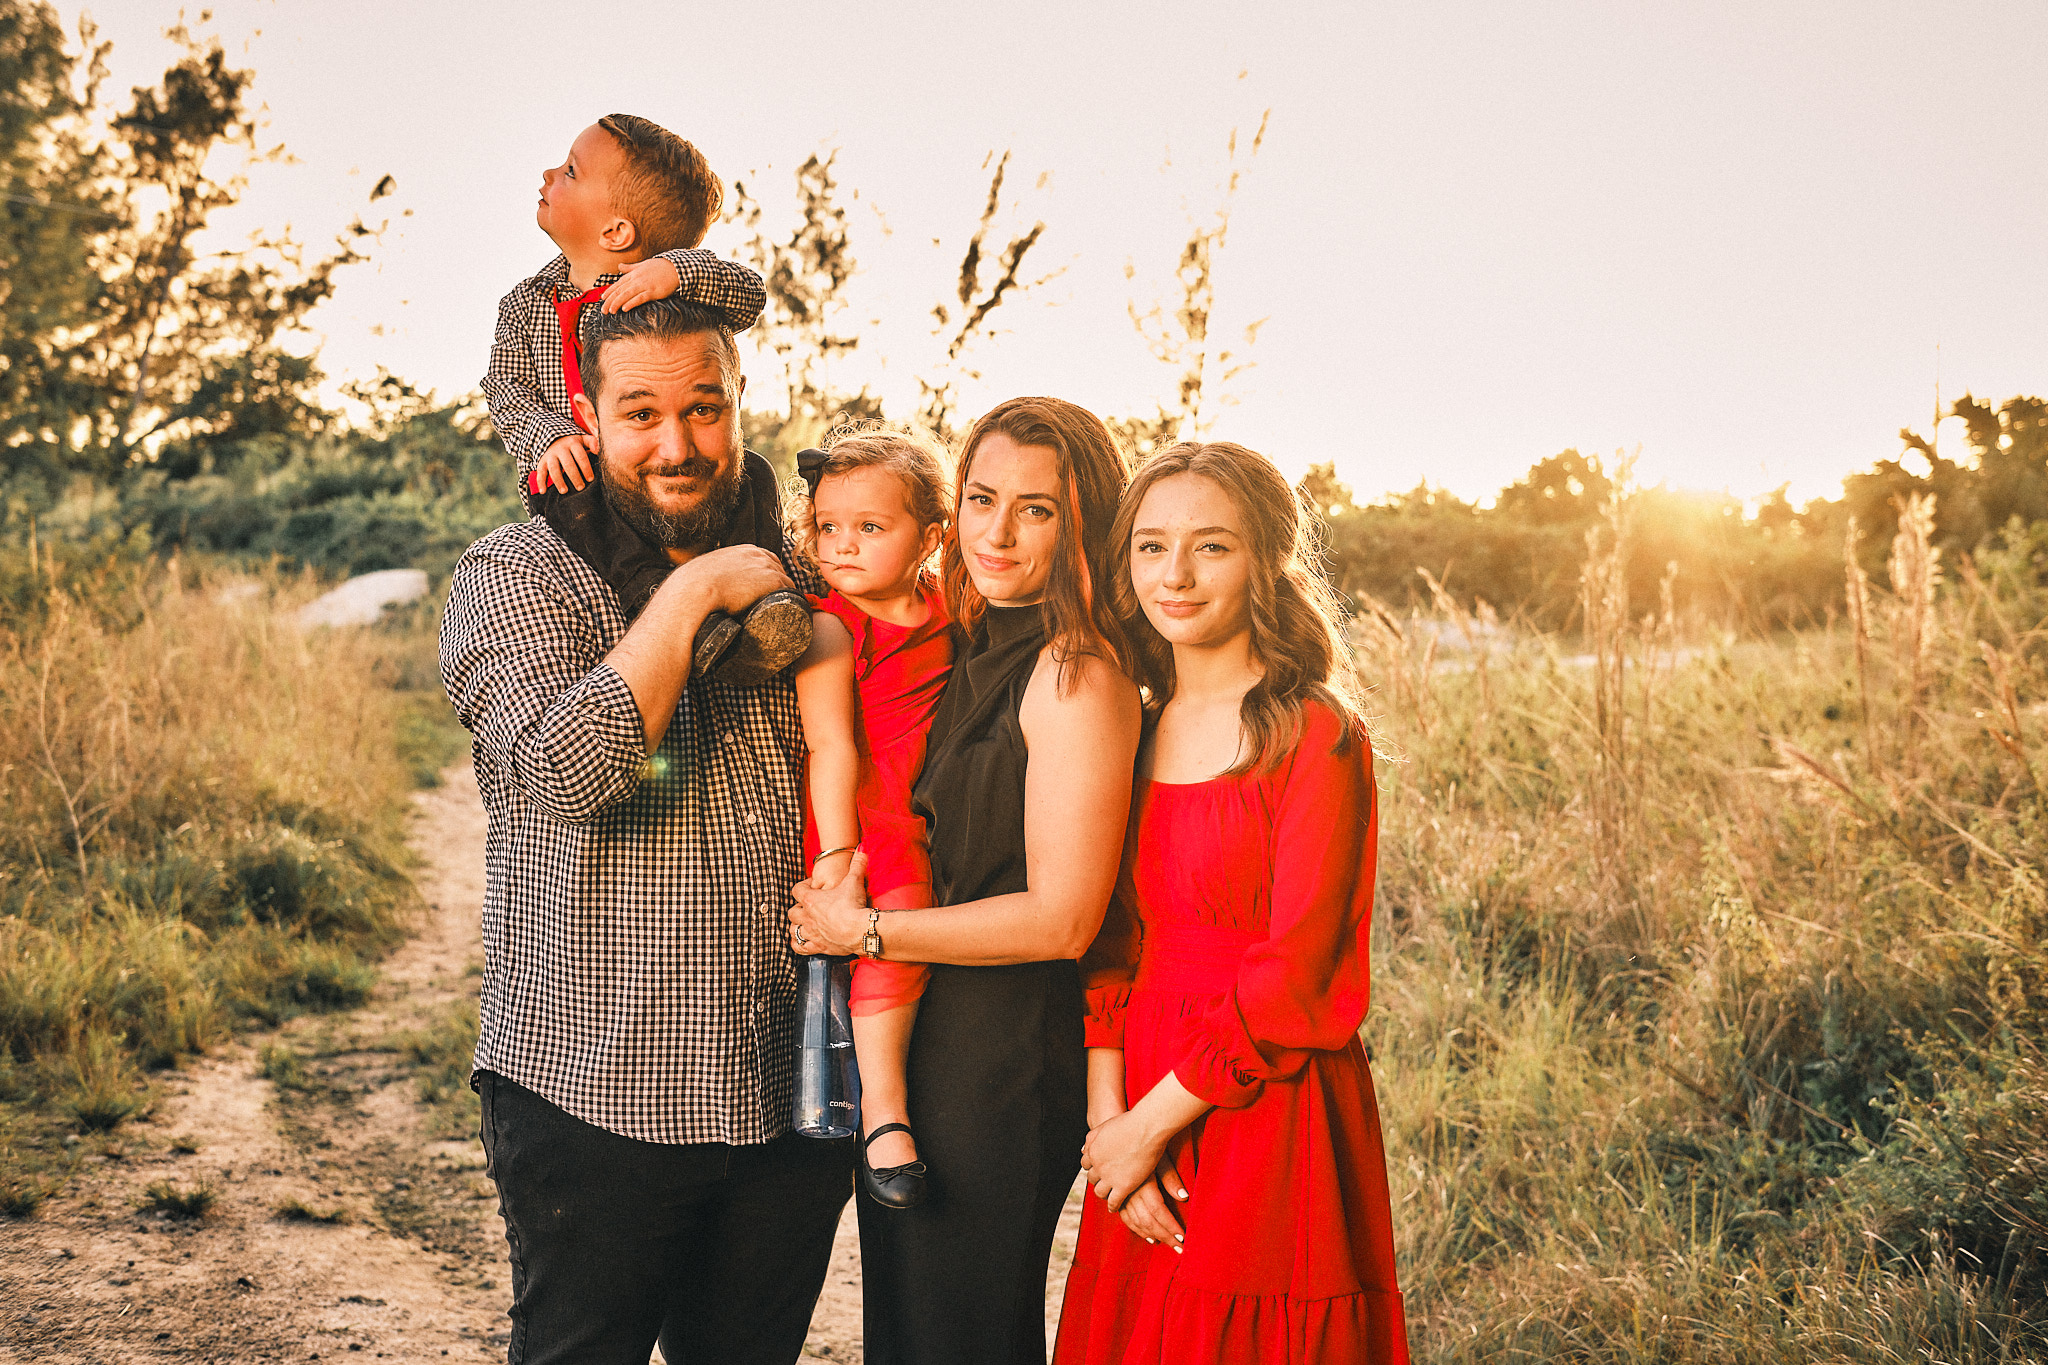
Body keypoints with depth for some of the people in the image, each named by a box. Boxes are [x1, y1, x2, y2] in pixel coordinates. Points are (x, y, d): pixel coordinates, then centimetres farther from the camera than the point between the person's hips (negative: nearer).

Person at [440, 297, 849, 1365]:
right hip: (595, 1094, -4)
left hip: (787, 1100, 5)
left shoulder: (790, 581, 11)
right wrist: (691, 594, -18)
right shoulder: (515, 574, -4)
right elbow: (564, 766, -22)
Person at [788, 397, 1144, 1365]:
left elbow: (1061, 918, -21)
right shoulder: (978, 650, 10)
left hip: (1003, 1061, -9)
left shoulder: (1077, 674, -17)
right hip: (922, 1044, 9)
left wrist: (865, 933, -15)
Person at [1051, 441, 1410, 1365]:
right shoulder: (1136, 734, 9)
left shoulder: (1317, 735, -9)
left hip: (1268, 1112, -5)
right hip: (1140, 1123, 5)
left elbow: (1295, 972, -13)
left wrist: (1149, 1124, -11)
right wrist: (1105, 1116, -6)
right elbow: (1112, 946, 7)